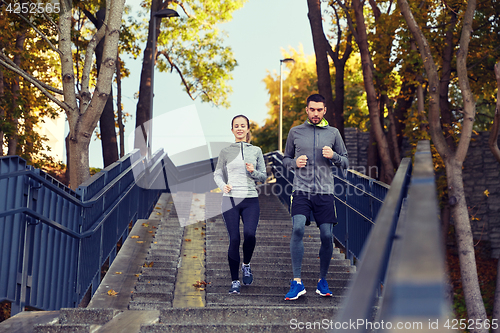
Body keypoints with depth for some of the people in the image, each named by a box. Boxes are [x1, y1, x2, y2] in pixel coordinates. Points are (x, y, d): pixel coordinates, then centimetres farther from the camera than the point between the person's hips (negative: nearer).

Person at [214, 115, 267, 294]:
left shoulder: (256, 151, 9)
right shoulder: (226, 152, 8)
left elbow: (263, 176, 11)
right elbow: (217, 174, 13)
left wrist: (253, 172, -9)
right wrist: (223, 185, -7)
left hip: (251, 200, 1)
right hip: (230, 199, 0)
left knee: (249, 235, -17)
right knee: (234, 239, -4)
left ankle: (246, 265, 15)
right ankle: (235, 281, 9)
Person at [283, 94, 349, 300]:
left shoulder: (333, 133, 9)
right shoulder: (295, 132, 9)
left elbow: (345, 162, 12)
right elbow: (286, 160, 16)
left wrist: (333, 156, -8)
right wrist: (295, 163, -6)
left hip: (324, 192, 1)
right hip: (301, 191, -1)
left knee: (327, 236, 0)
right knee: (297, 229, -20)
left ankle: (322, 281, 19)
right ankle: (297, 282, -15)